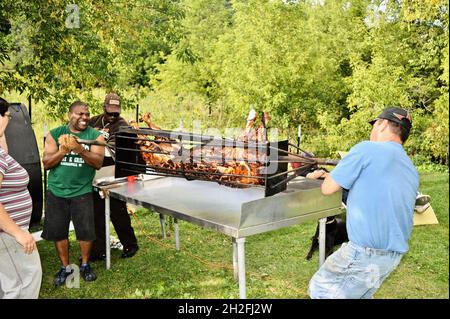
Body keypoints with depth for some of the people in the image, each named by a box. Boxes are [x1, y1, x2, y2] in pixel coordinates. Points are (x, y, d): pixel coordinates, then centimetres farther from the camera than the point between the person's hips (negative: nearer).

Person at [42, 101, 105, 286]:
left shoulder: (95, 136, -2)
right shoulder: (55, 134, 2)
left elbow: (98, 162, -12)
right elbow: (46, 163, -2)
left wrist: (79, 149, -27)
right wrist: (63, 150, -19)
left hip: (82, 192, -1)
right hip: (56, 192, 2)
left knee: (86, 231, 3)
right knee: (58, 232, 9)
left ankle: (85, 265, 27)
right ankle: (65, 267, 28)